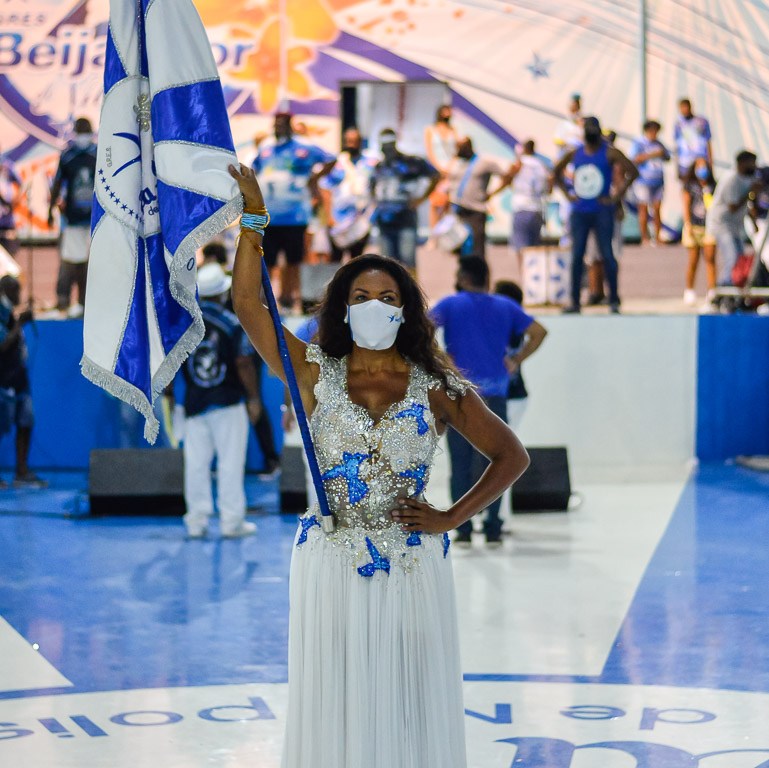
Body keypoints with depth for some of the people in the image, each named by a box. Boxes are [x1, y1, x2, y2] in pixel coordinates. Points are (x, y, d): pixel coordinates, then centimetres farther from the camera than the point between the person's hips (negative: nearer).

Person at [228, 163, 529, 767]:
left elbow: (512, 456, 7)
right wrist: (253, 217, -11)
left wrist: (452, 518, -2)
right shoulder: (315, 375, 3)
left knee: (409, 705, 4)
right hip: (330, 564, 0)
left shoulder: (436, 388, 2)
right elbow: (248, 305, -6)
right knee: (335, 706, 3)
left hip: (412, 565, 0)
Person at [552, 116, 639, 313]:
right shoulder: (574, 154, 10)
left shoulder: (610, 153, -2)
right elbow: (556, 172, 25)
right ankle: (575, 301, 5)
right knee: (576, 256, 1)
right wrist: (567, 193, 12)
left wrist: (617, 196, -11)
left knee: (606, 254, -5)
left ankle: (613, 300, 1)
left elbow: (632, 172, -8)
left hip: (602, 211, -4)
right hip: (579, 212, 4)